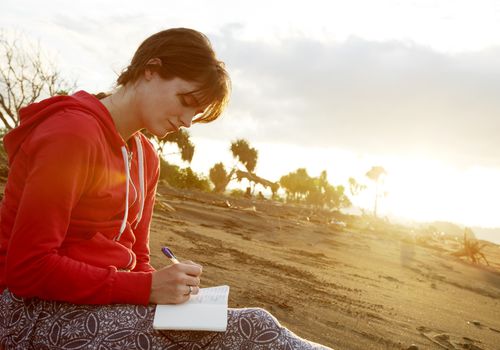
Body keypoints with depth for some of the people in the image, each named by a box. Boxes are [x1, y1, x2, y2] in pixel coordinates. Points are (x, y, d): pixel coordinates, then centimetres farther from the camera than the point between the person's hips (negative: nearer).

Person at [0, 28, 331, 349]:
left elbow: (136, 259, 10)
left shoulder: (146, 156, 8)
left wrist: (167, 287, -10)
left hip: (108, 298, 7)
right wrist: (146, 288, -23)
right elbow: (28, 268, -19)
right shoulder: (73, 133, -17)